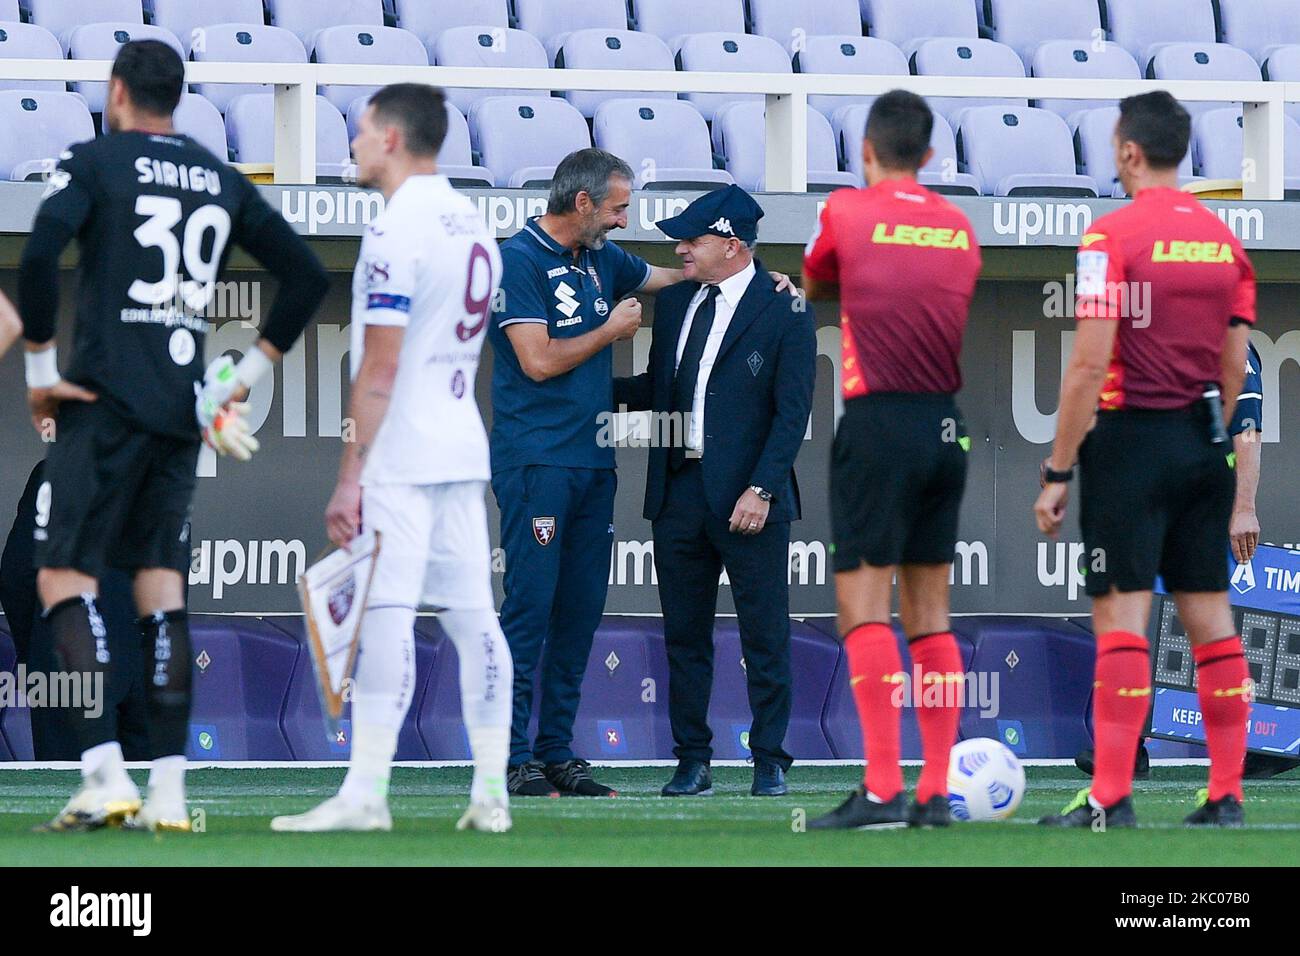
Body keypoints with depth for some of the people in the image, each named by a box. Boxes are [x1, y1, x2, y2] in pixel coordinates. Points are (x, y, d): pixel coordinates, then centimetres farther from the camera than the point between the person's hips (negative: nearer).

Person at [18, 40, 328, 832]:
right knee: (162, 583, 9)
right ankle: (170, 789, 5)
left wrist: (40, 367, -9)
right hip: (184, 406, 5)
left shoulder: (96, 163, -2)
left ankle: (104, 774, -16)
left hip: (107, 401, -5)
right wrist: (248, 373, 18)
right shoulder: (222, 180, 14)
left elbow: (42, 252, -18)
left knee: (65, 574, -2)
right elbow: (307, 275, 16)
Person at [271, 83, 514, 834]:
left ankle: (366, 793, -14)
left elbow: (380, 369, -17)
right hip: (464, 449, 9)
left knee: (385, 614, -11)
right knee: (472, 616, 7)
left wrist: (350, 475, -16)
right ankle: (492, 793, 7)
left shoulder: (395, 231, -14)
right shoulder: (473, 225, 14)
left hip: (400, 458, -9)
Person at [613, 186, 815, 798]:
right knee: (684, 635, 7)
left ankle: (769, 762, 7)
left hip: (748, 496, -6)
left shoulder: (784, 312, -5)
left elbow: (791, 412, -9)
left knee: (764, 636, 0)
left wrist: (761, 489, -16)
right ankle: (693, 762, 14)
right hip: (678, 490, 6)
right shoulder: (675, 302, 14)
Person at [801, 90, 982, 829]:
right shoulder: (959, 228, 11)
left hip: (878, 423, -5)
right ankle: (937, 790, 7)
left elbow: (813, 286, 16)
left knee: (864, 605, -8)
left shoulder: (846, 212, -2)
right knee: (930, 612, 9)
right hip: (948, 425, 5)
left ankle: (883, 789, -17)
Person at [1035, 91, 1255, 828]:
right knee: (1209, 614, 8)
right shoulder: (1223, 240, 9)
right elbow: (1236, 367, 12)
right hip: (1204, 443, 6)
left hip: (1132, 437, -6)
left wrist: (1059, 472, -10)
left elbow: (1090, 364, -14)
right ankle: (1226, 795, 9)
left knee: (1121, 613, -7)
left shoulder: (1113, 236, -10)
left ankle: (1112, 799, -11)